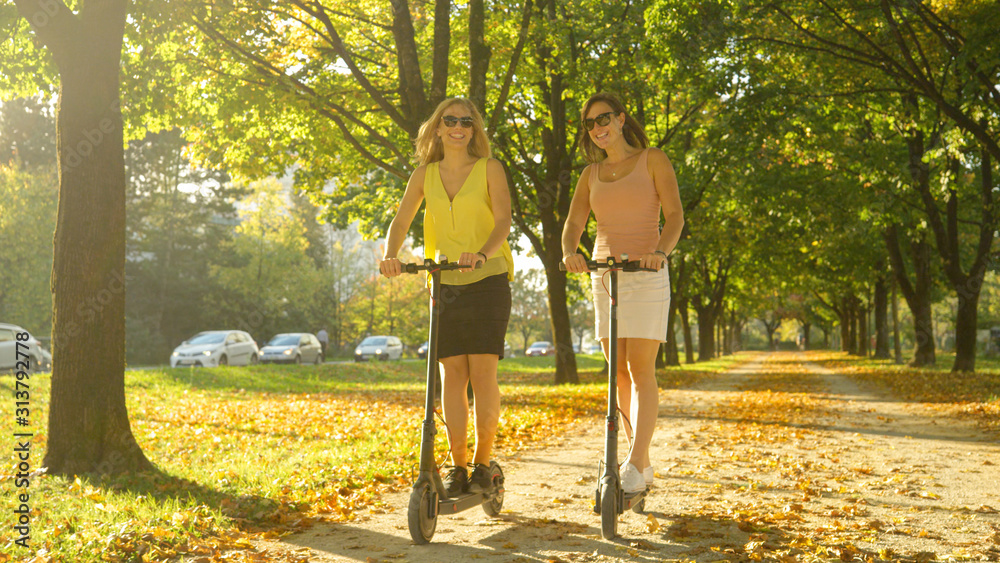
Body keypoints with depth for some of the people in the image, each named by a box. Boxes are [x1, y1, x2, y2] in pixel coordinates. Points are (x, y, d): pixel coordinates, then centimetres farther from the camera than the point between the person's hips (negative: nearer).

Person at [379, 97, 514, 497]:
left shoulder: (489, 168, 0)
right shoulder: (425, 175, 9)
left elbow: (503, 220, -11)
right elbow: (400, 222, 3)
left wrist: (481, 254, -30)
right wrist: (390, 256, -19)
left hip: (488, 281, -3)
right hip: (444, 284, 3)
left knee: (482, 372, -7)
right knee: (452, 374, 1)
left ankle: (483, 462, 8)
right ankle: (457, 465, 10)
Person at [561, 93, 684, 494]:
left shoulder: (652, 160, 3)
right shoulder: (591, 174, 15)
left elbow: (674, 214, -7)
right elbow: (573, 224, 4)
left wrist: (660, 252, -27)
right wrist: (570, 252, -19)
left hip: (646, 274, -5)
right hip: (603, 274, 5)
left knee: (641, 370, -10)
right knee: (619, 372, 5)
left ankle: (635, 466, -10)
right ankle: (643, 461, 16)